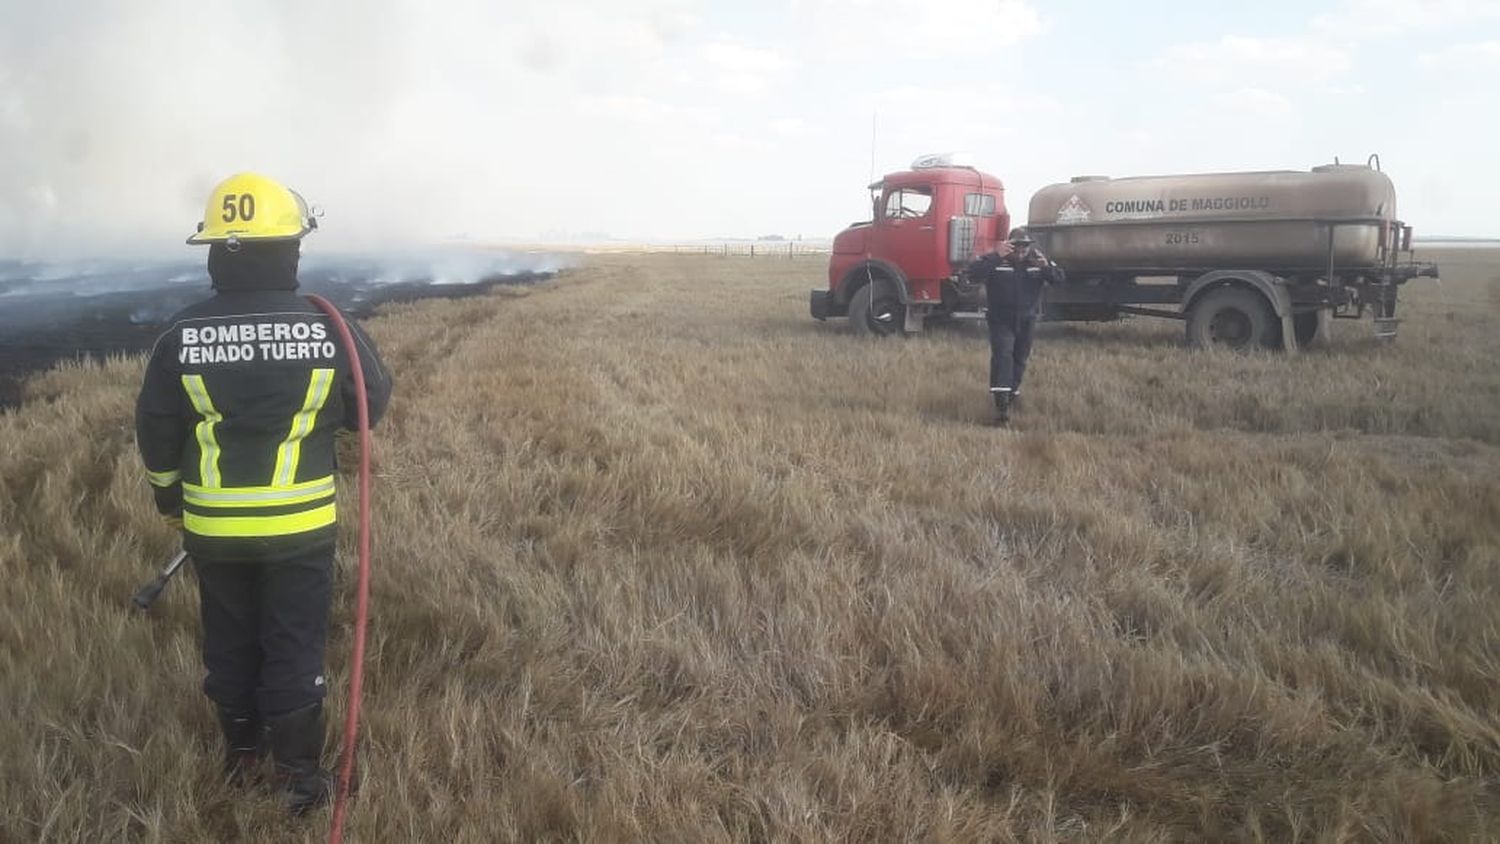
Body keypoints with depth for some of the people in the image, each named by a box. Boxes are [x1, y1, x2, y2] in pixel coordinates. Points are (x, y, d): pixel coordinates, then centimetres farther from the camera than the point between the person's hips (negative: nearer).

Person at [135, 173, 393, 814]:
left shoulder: (182, 337, -9)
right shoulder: (328, 329, -14)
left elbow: (156, 436, 2)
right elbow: (372, 404, 0)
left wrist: (169, 498, 20)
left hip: (212, 527, 2)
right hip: (302, 526, -2)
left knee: (230, 642, 20)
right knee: (295, 649, 10)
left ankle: (240, 752, 37)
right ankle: (299, 775, 19)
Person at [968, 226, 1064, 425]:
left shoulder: (1037, 258, -1)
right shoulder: (994, 259, -14)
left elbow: (1058, 278, -5)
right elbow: (973, 272, -29)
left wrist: (1046, 266, -26)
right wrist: (996, 257, -39)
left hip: (1026, 320, 4)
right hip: (1001, 320, -4)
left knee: (1020, 359, 16)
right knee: (1002, 356, -18)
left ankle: (1012, 395, 38)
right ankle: (1001, 405, -23)